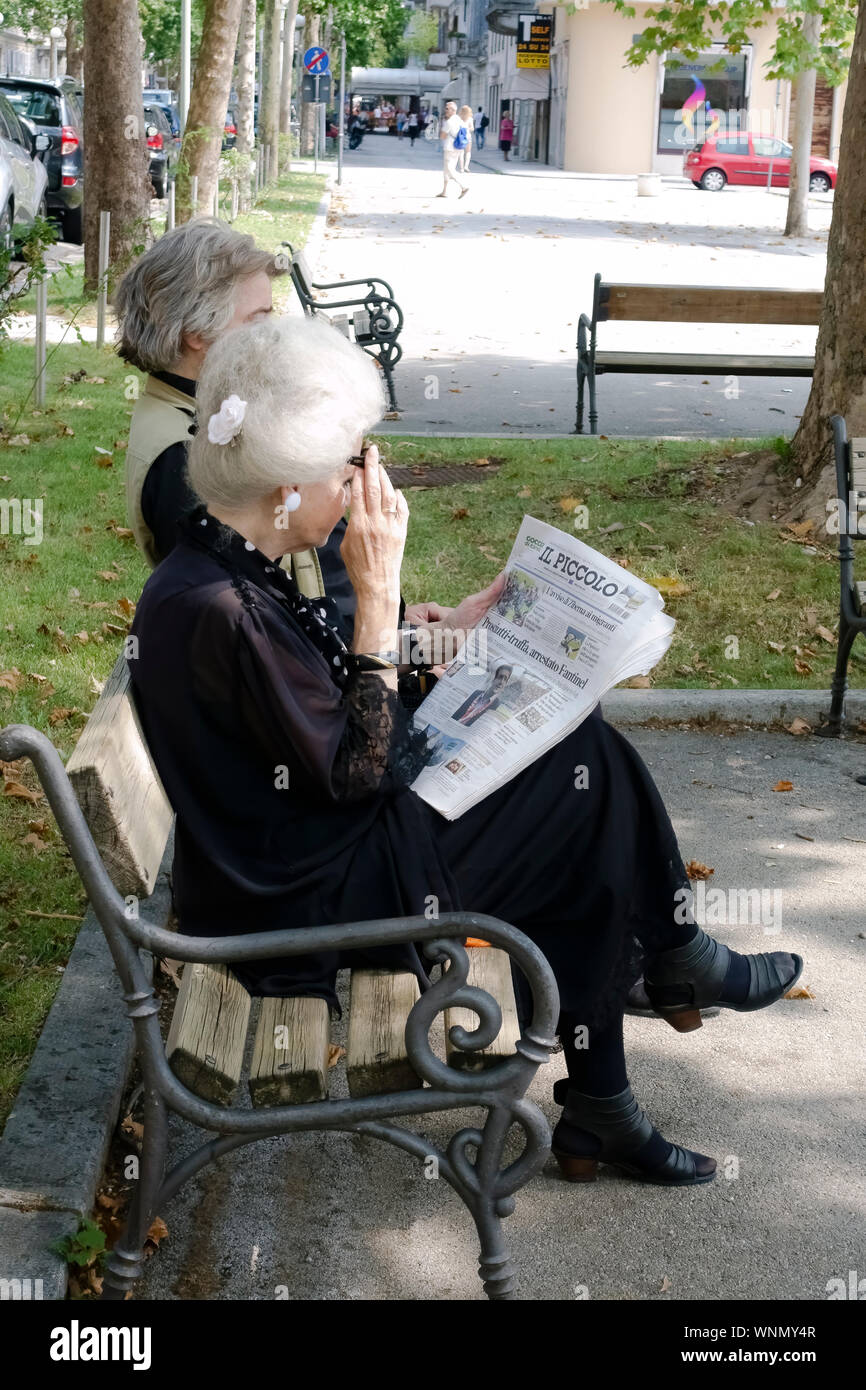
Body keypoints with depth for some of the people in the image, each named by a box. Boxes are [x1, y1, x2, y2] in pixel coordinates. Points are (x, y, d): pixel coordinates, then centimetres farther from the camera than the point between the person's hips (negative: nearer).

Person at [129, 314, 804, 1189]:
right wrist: (378, 590, -21)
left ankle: (597, 1112, 16)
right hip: (308, 899, -10)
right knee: (591, 772, -3)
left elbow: (326, 693, 13)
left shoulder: (215, 571, 3)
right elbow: (358, 768, -23)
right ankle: (676, 961, 26)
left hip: (299, 845, 10)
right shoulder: (222, 611, -29)